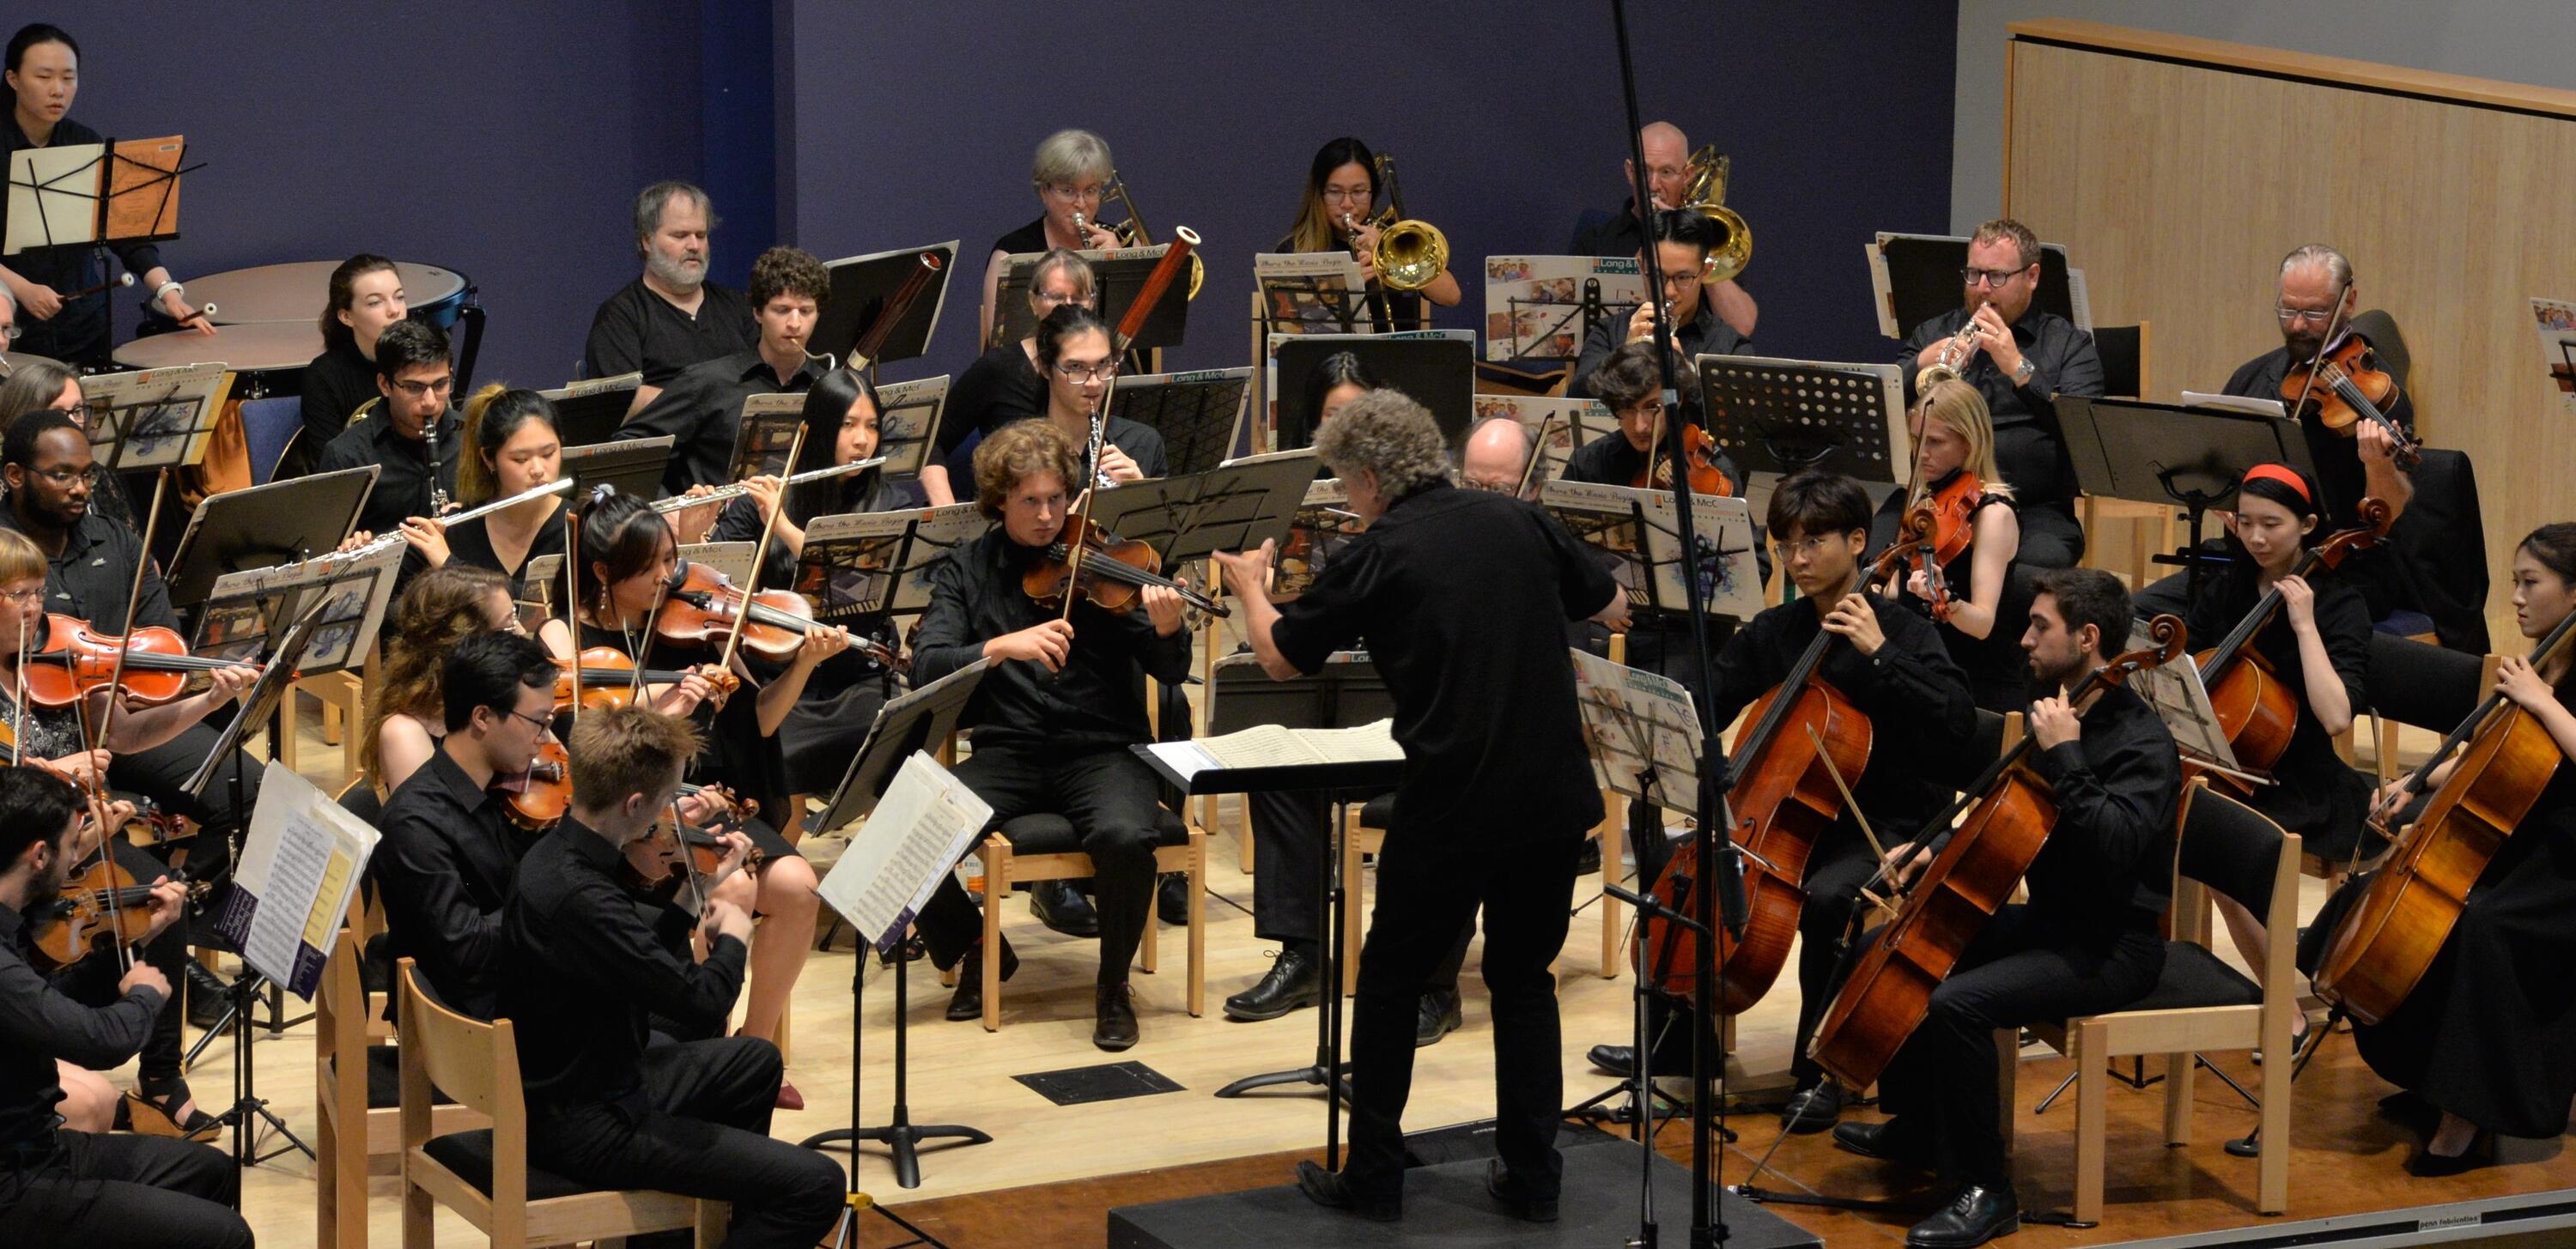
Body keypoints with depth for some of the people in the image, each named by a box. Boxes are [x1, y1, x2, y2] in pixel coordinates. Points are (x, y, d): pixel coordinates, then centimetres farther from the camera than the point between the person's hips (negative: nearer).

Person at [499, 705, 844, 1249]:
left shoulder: (556, 853, 1)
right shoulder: (578, 897, -32)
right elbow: (703, 1002, -29)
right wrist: (733, 936, -10)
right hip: (583, 1126, -11)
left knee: (755, 1060, 34)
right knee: (817, 1184, -15)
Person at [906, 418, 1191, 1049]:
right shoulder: (965, 571, 7)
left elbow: (1171, 674, -4)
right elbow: (926, 668, -7)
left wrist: (1169, 631, -27)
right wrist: (1001, 647, -24)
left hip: (1102, 752, -1)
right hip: (1006, 754, 2)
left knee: (1125, 836, -34)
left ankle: (1113, 985, -7)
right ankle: (979, 950, 6)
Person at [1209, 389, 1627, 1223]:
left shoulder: (1376, 558, -8)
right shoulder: (1517, 524, 4)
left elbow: (1280, 655, 5)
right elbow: (1613, 605, 18)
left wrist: (1250, 588, 24)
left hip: (1451, 810, -4)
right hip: (1554, 801, 4)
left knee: (1390, 985, 12)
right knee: (1524, 979, 18)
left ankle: (1372, 1177, 16)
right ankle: (1531, 1176, 17)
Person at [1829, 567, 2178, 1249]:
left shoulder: (2142, 742, -19)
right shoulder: (2057, 714, 8)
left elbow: (2114, 845, -34)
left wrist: (2065, 756, -32)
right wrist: (1943, 848, 8)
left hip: (2110, 944, -10)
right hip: (2046, 919, 10)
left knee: (1956, 1003, -31)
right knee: (1877, 950, 12)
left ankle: (1985, 1191, -18)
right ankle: (1917, 1128, 26)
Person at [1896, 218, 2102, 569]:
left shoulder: (2070, 345, 12)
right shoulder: (1932, 335, 21)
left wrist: (2018, 368, -16)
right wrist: (1920, 366, -9)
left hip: (2032, 510, -2)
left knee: (2041, 561, -36)